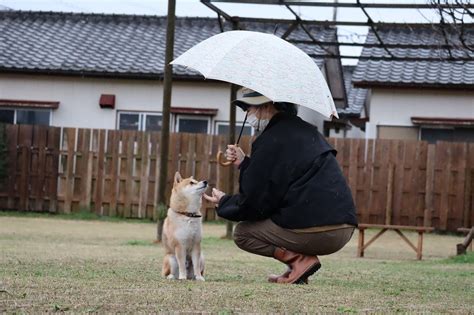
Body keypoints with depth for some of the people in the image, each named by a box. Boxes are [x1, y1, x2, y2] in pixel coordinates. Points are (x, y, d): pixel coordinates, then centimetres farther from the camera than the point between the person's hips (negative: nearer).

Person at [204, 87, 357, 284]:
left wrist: (223, 203, 14)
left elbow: (254, 201, -5)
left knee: (242, 233, 8)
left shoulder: (272, 140, -7)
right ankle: (301, 262, 12)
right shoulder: (307, 130, 20)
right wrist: (244, 163, 25)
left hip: (315, 232, -9)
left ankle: (299, 259, -7)